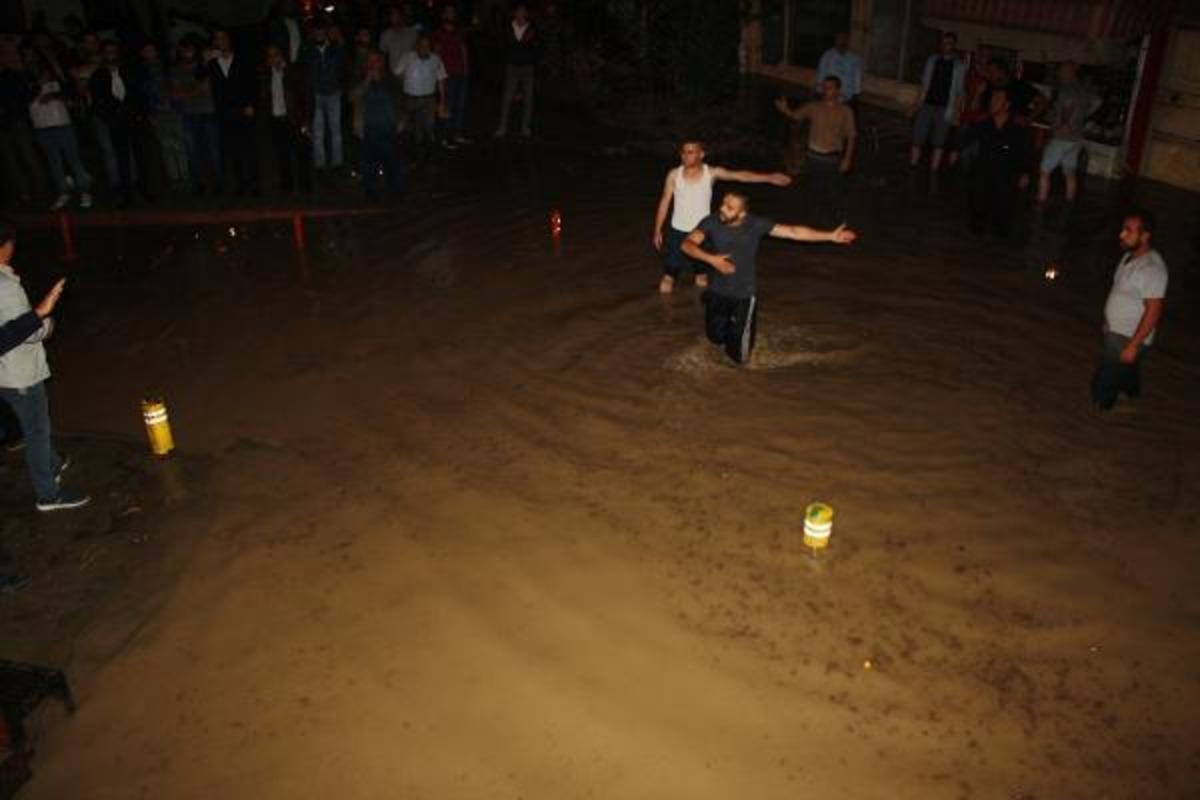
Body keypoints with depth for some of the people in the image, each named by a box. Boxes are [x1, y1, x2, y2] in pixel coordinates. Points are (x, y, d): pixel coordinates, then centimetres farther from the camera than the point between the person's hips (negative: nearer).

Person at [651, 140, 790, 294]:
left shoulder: (711, 173, -12)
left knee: (701, 269, 16)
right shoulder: (674, 175, -10)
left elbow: (739, 175, -20)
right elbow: (664, 202, -2)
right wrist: (657, 230, -1)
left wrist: (769, 177, -29)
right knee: (671, 265, 9)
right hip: (678, 231, 0)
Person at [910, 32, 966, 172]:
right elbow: (924, 85, 9)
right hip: (927, 106, 2)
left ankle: (932, 173, 3)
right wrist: (918, 103, 1)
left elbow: (959, 92, 0)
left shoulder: (959, 66, 2)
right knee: (917, 140, -1)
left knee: (938, 144, 0)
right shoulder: (932, 60, 9)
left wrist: (957, 113, -6)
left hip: (944, 109, -2)